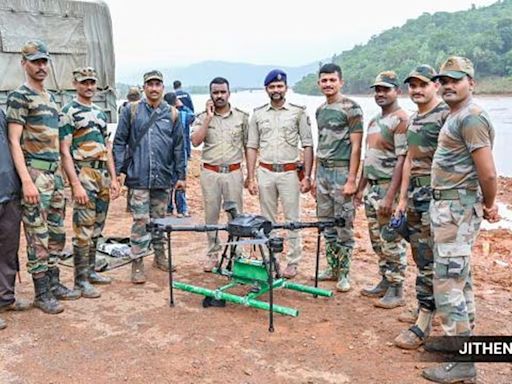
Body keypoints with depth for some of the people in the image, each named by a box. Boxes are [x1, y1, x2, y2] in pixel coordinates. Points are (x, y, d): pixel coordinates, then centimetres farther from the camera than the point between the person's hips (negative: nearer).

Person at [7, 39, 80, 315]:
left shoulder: (50, 98, 17)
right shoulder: (19, 97, -7)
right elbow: (14, 142, -13)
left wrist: (60, 174, 16)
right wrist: (27, 181, -21)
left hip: (55, 173, 8)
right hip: (35, 174, -8)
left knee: (56, 234, 13)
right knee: (38, 237, -2)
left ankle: (54, 284, 24)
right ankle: (42, 294, 7)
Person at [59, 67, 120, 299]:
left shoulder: (100, 113, 17)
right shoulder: (69, 112, -6)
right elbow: (65, 151, -11)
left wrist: (113, 178, 12)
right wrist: (76, 184, -19)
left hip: (103, 175, 7)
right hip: (84, 174, -7)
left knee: (96, 229, 13)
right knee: (84, 230, -6)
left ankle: (90, 271, 24)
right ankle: (80, 280, 3)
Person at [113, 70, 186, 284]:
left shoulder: (172, 114, 8)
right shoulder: (131, 111, 3)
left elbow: (178, 147, 9)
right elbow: (119, 141, 3)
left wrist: (181, 175, 7)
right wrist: (119, 170, -5)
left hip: (163, 177, 2)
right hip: (138, 176, -2)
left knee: (159, 218, 13)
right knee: (141, 220, -3)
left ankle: (160, 256, 27)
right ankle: (137, 263, 5)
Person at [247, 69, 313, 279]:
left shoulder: (298, 112, 0)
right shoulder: (258, 114, 7)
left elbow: (308, 146, 0)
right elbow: (252, 147, 8)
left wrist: (307, 176, -6)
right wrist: (250, 178, 2)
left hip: (289, 172, -2)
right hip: (265, 172, 3)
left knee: (292, 219, 2)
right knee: (267, 220, 10)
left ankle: (292, 262, 13)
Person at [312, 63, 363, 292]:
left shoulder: (351, 108, -6)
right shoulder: (320, 110, 15)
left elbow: (356, 146, -11)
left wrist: (351, 179, -16)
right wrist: (315, 176, 17)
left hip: (341, 172, -7)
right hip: (323, 172, 7)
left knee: (343, 226, -1)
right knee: (326, 225, 11)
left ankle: (344, 273, 9)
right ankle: (333, 268, 23)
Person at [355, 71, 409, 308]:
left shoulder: (401, 120, -12)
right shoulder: (374, 121, 16)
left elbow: (402, 160, -18)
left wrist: (389, 197, -23)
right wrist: (361, 188, 18)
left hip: (389, 188, -9)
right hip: (372, 187, 9)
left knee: (392, 242, -1)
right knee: (378, 241, 15)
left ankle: (396, 291, 9)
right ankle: (384, 283, 27)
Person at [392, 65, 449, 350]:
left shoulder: (445, 115, -11)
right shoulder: (413, 119, 17)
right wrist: (403, 198, 19)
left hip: (436, 194, -9)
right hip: (416, 194, 9)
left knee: (430, 261, -7)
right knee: (420, 256, 15)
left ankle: (423, 325, -2)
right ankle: (424, 309, 28)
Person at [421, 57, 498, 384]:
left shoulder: (471, 117, -16)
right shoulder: (456, 116, 16)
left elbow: (488, 173, -22)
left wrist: (488, 206, -5)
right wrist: (487, 204, 13)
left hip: (457, 208, -11)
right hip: (448, 206, 11)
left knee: (448, 282, -8)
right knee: (460, 278, 18)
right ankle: (463, 340, 33)